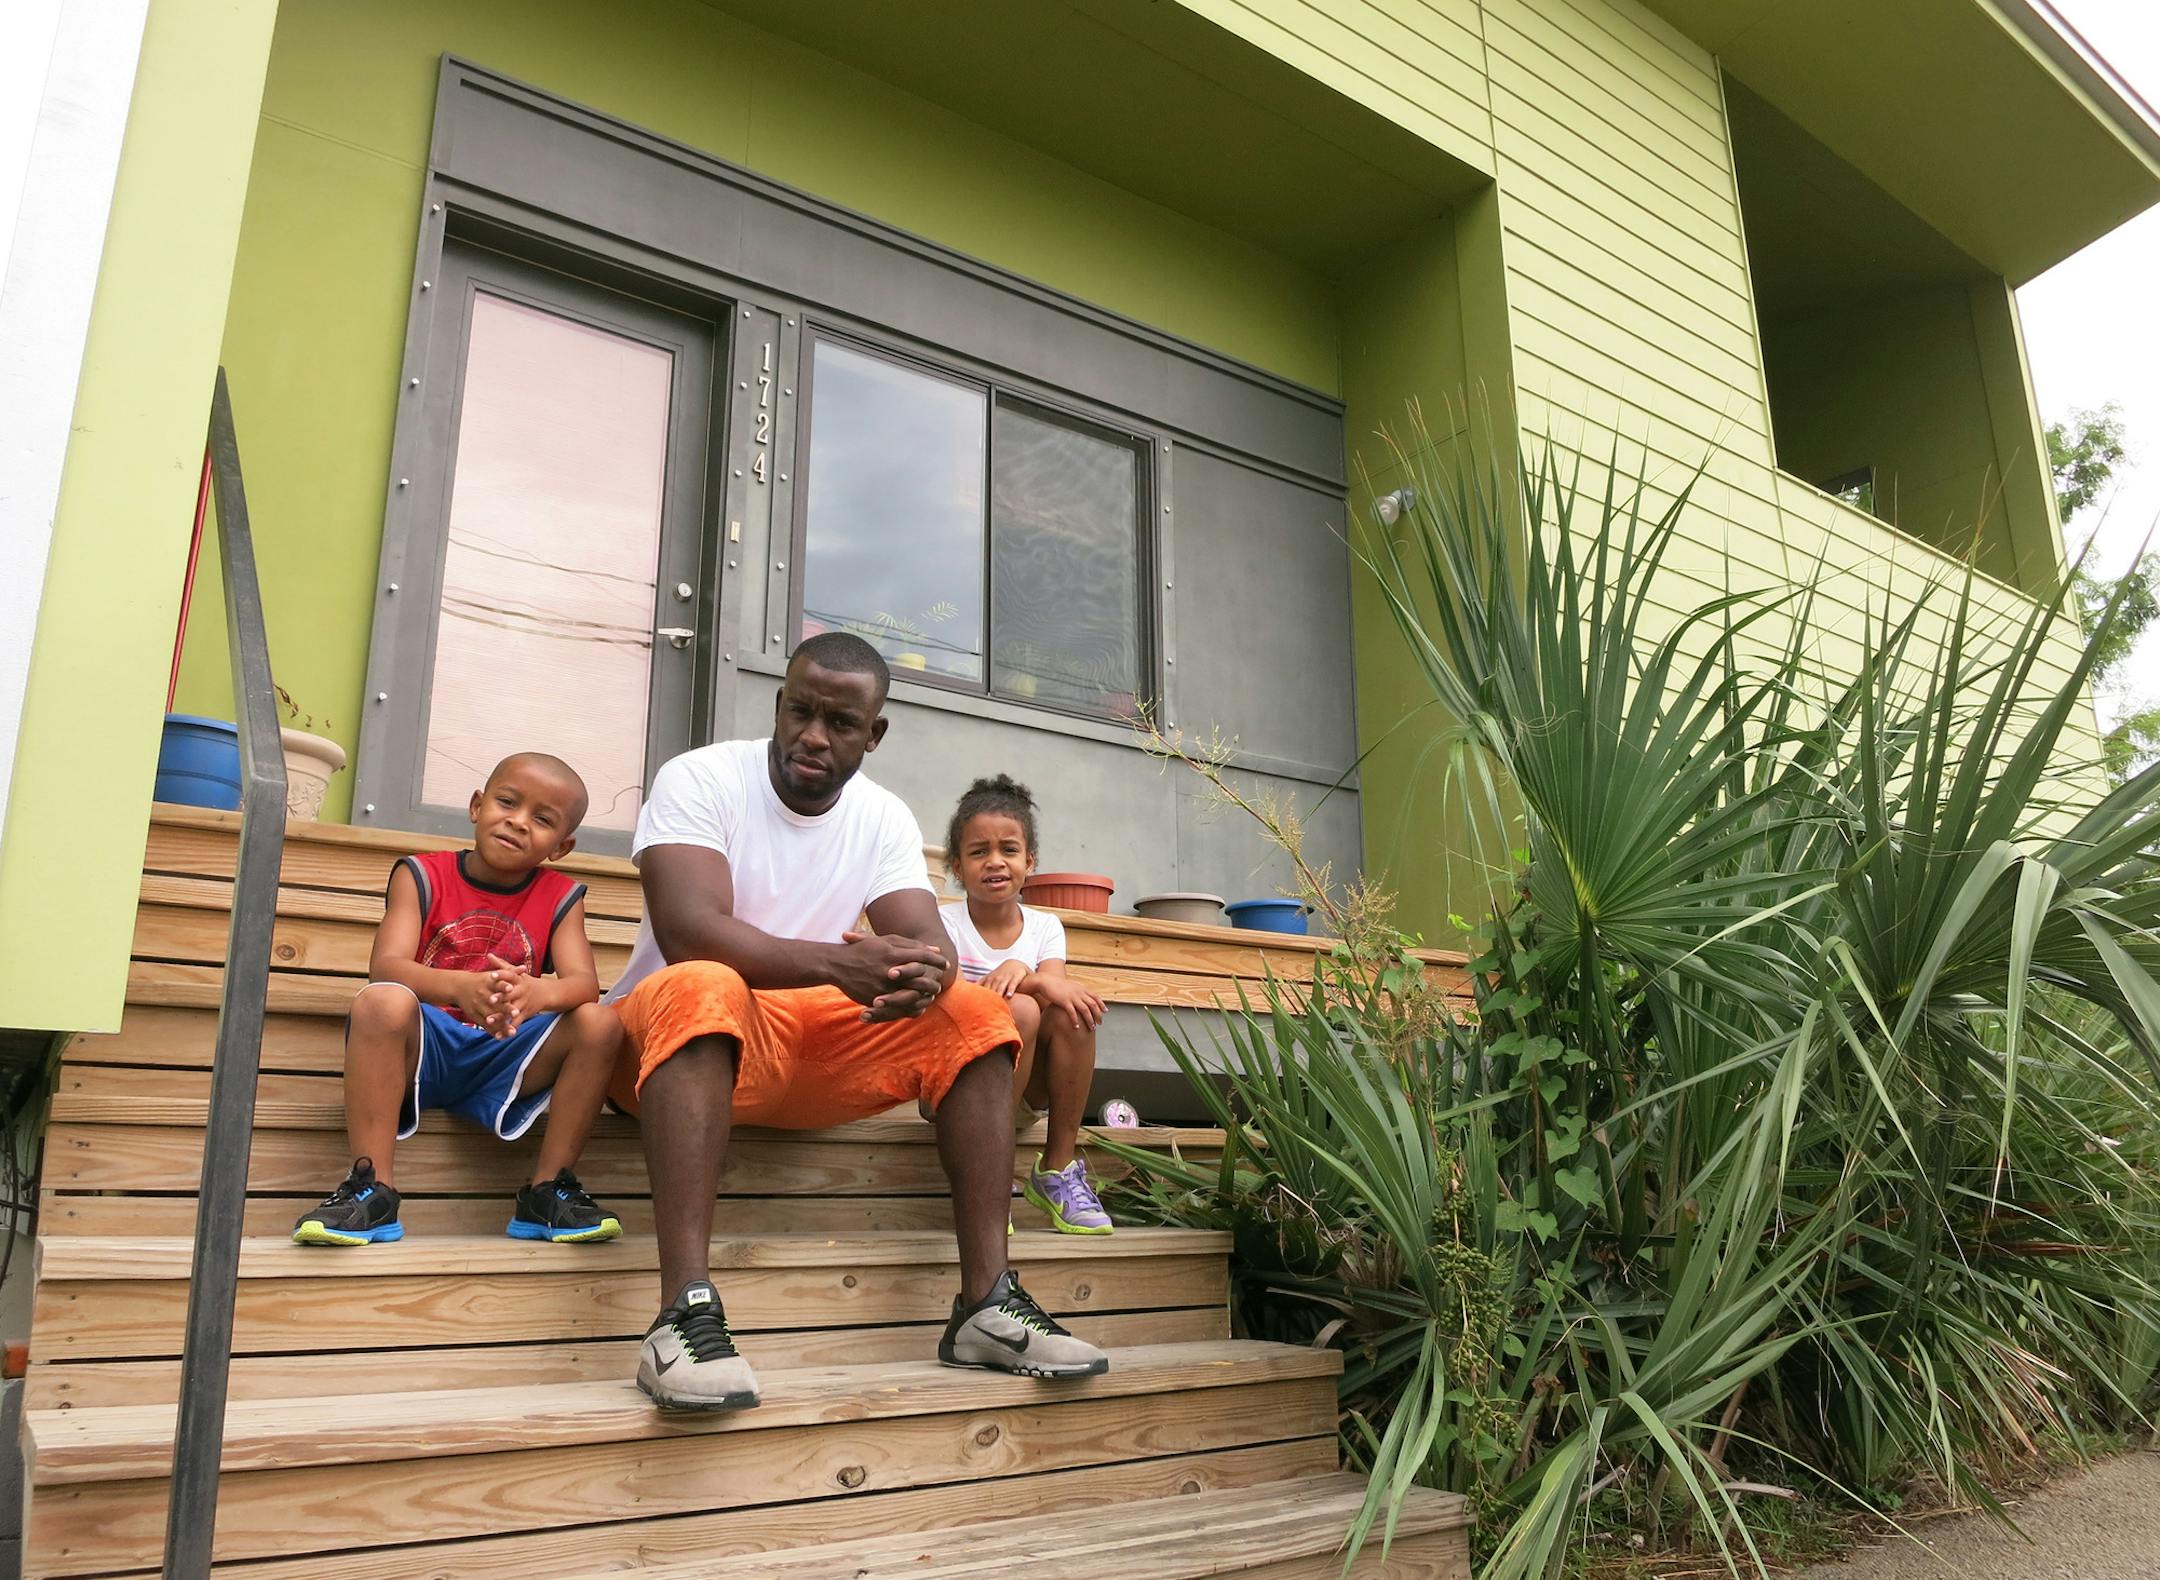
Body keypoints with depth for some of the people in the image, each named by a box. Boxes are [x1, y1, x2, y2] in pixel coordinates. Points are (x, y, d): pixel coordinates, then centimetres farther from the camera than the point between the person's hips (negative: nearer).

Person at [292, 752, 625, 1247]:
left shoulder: (560, 897, 5)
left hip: (503, 1057, 2)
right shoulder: (421, 875, 0)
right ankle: (372, 1188, -27)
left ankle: (547, 1191, -13)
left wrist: (538, 992, -37)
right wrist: (459, 987, -39)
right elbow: (385, 966, -17)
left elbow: (584, 982, -11)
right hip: (421, 1047, -2)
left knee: (600, 1022, -21)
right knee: (381, 1001, -32)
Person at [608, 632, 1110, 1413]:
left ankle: (987, 1303, -17)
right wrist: (838, 962, -41)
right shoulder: (700, 778, -12)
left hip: (809, 1042, 5)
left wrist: (927, 973, -34)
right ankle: (685, 1311, -44)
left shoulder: (884, 817, 4)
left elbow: (928, 939, -8)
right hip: (674, 1035, -5)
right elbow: (689, 932, -27)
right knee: (703, 988, -38)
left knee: (976, 1013, -12)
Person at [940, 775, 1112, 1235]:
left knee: (1073, 1009, -26)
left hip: (1028, 1090, 3)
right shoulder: (943, 922, -4)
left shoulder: (1045, 927, 6)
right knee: (1020, 1009, -32)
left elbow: (1057, 988, -14)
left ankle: (1057, 1168, -15)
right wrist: (1035, 983, -33)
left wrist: (1017, 971, -36)